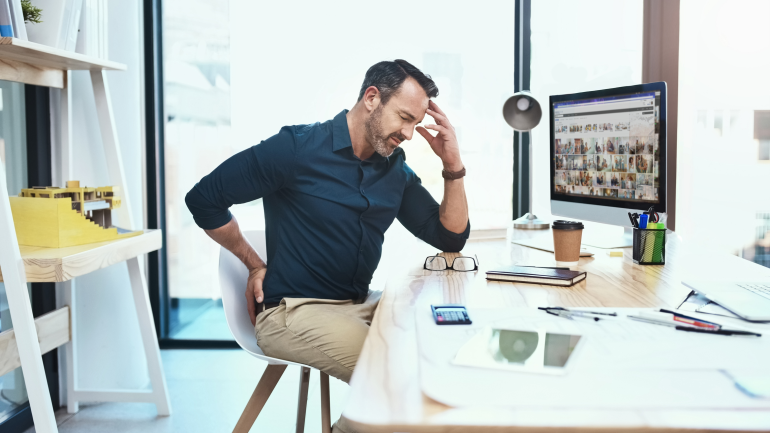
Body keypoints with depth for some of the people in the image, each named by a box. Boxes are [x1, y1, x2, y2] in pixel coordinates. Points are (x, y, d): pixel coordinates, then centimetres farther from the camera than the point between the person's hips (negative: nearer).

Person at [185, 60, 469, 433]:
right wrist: (255, 264, 1)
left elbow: (451, 237, 10)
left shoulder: (396, 171, 10)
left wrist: (452, 164, -2)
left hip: (360, 305, 7)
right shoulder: (297, 148, -8)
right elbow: (203, 199, -2)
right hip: (293, 311, -7)